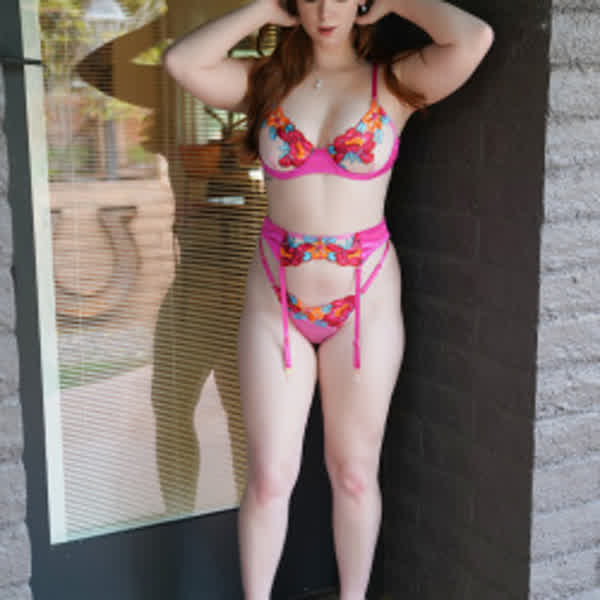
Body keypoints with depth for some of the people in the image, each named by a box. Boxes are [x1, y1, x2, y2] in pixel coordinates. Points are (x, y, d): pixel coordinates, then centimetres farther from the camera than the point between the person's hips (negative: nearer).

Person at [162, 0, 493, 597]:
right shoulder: (268, 80, 3)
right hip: (276, 300, 1)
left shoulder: (394, 82, -2)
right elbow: (181, 61, -12)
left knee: (354, 474, 12)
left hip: (365, 300, -1)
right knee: (269, 477, 7)